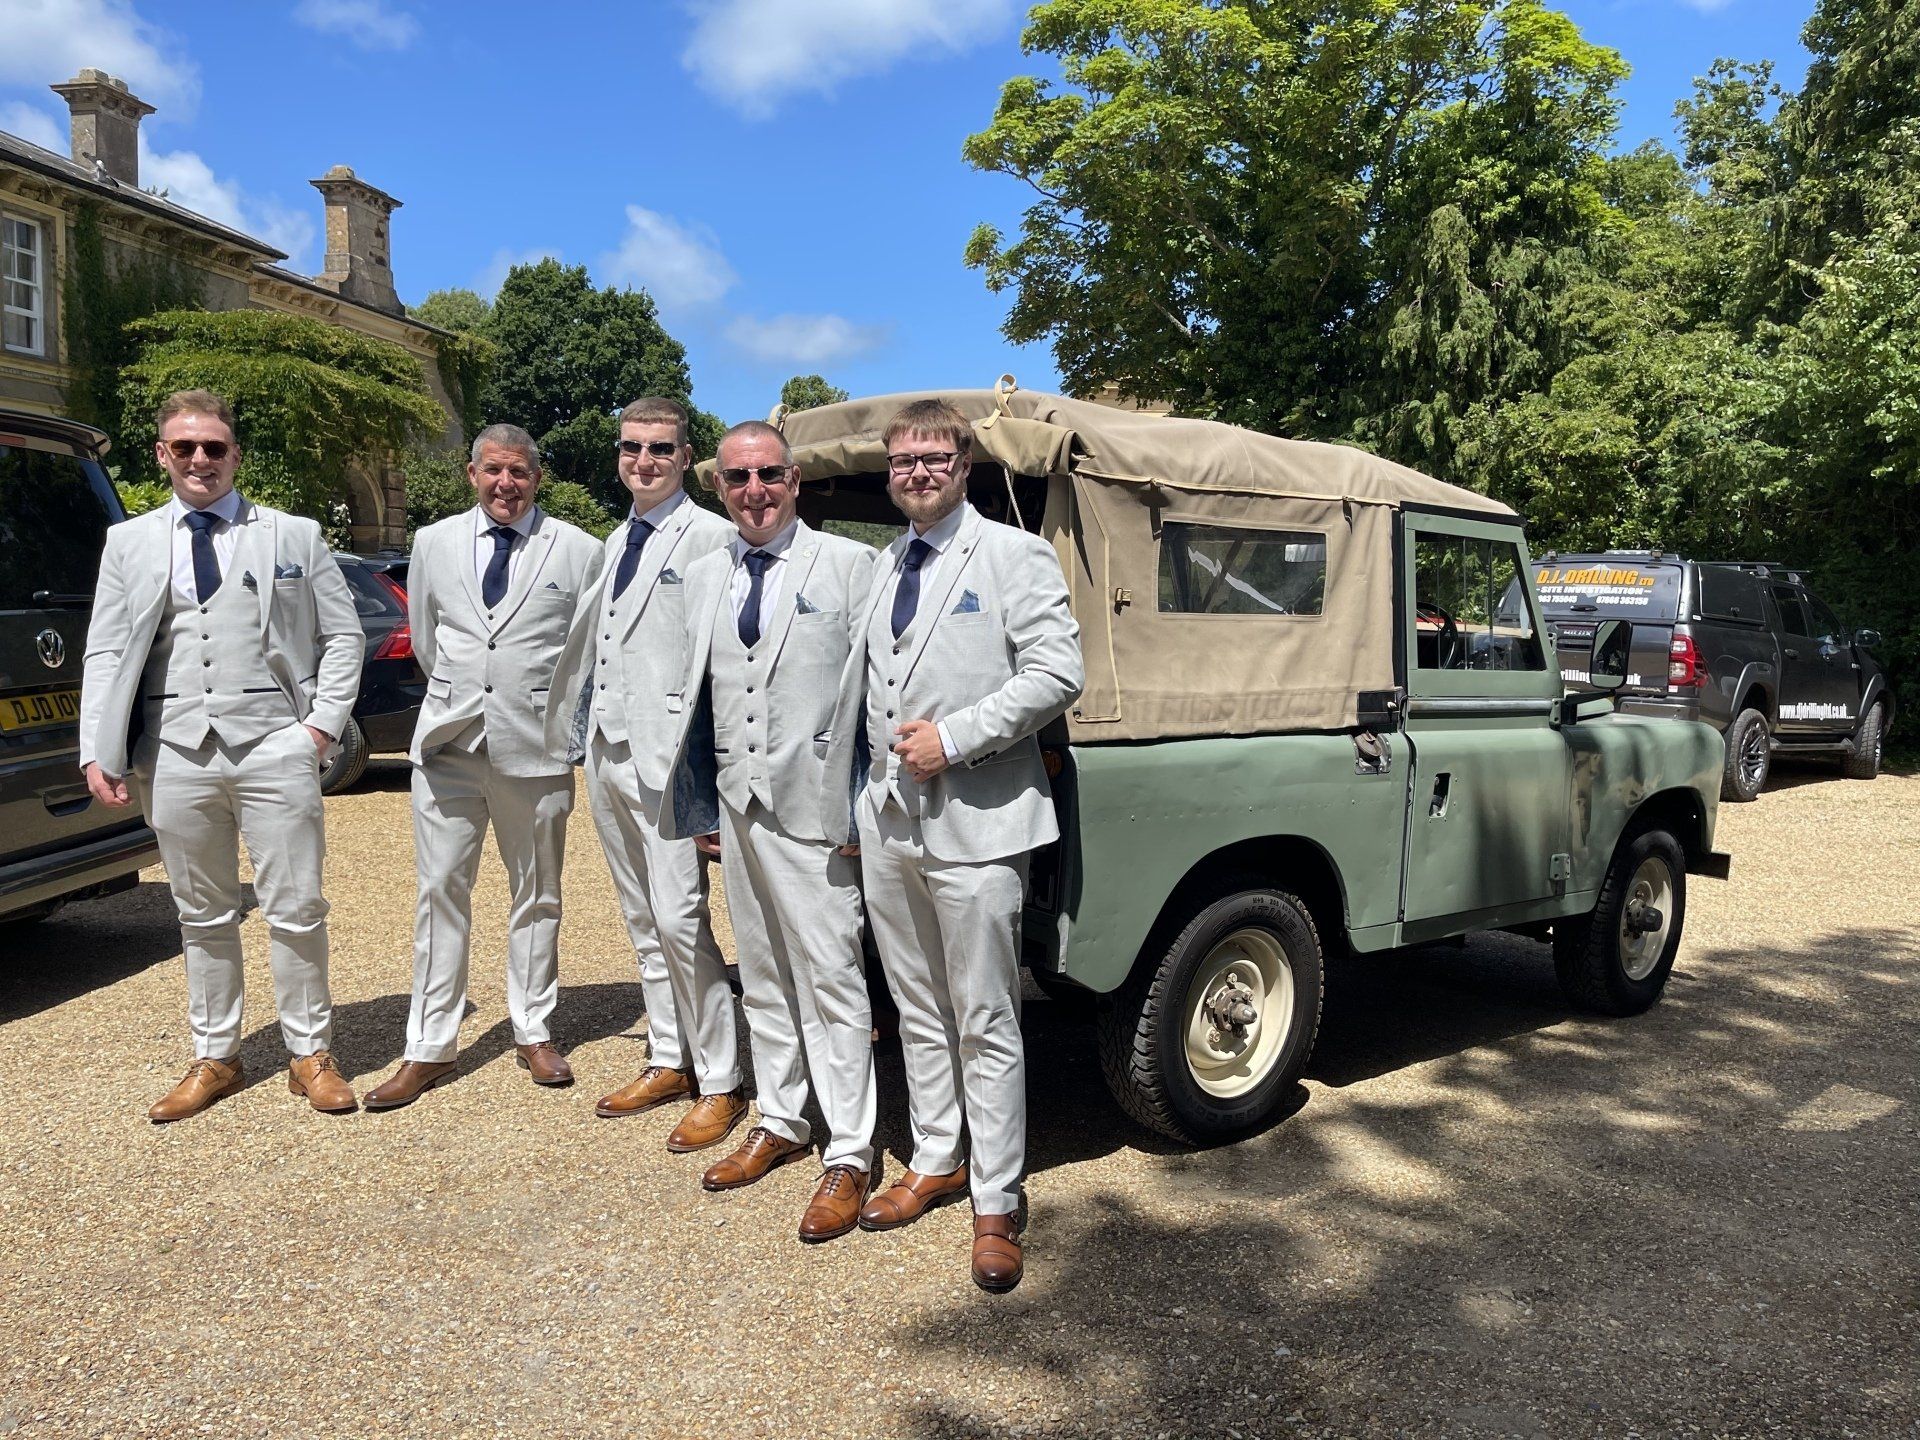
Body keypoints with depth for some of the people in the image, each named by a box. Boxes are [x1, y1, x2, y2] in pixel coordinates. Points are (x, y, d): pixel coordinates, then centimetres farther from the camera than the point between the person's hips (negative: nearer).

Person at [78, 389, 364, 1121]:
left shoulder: (294, 536, 7)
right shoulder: (129, 543, 11)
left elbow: (344, 634, 8)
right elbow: (106, 653, 7)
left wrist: (326, 719, -4)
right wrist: (100, 752, -2)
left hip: (273, 745, -2)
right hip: (174, 751, 2)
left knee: (296, 910, 1)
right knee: (202, 915, 12)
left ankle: (311, 1054, 15)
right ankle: (214, 1058, 25)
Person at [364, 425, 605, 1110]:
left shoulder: (578, 551, -1)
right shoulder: (433, 543, 7)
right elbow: (424, 641, 18)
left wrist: (560, 716, 8)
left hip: (537, 746, -2)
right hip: (449, 741, 2)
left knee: (536, 893, 10)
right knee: (441, 890, 4)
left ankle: (534, 1034, 23)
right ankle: (430, 1047, 13)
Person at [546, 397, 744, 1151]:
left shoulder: (711, 537, -8)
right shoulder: (616, 542, 17)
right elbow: (590, 641, 19)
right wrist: (572, 724, 14)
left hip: (668, 756, -8)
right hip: (607, 750, 8)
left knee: (680, 921, -8)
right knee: (642, 921, 14)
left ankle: (720, 1083, 5)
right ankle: (670, 1061, 27)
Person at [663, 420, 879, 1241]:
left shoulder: (848, 565, -6)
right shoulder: (703, 578, 12)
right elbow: (697, 697, 16)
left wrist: (866, 812, -12)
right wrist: (704, 805, 13)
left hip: (813, 806, -6)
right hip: (737, 807, 6)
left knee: (830, 981, -1)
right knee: (761, 977, 17)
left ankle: (848, 1157, 10)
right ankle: (780, 1123, 32)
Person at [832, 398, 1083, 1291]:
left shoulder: (1013, 555, -4)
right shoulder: (883, 566, 16)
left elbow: (1056, 673, -13)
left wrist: (954, 737, -17)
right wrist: (862, 794, 12)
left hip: (974, 820, -6)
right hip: (888, 815, 7)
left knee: (985, 1024, 1)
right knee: (917, 1009, 16)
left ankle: (996, 1205, 13)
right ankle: (935, 1161, 32)